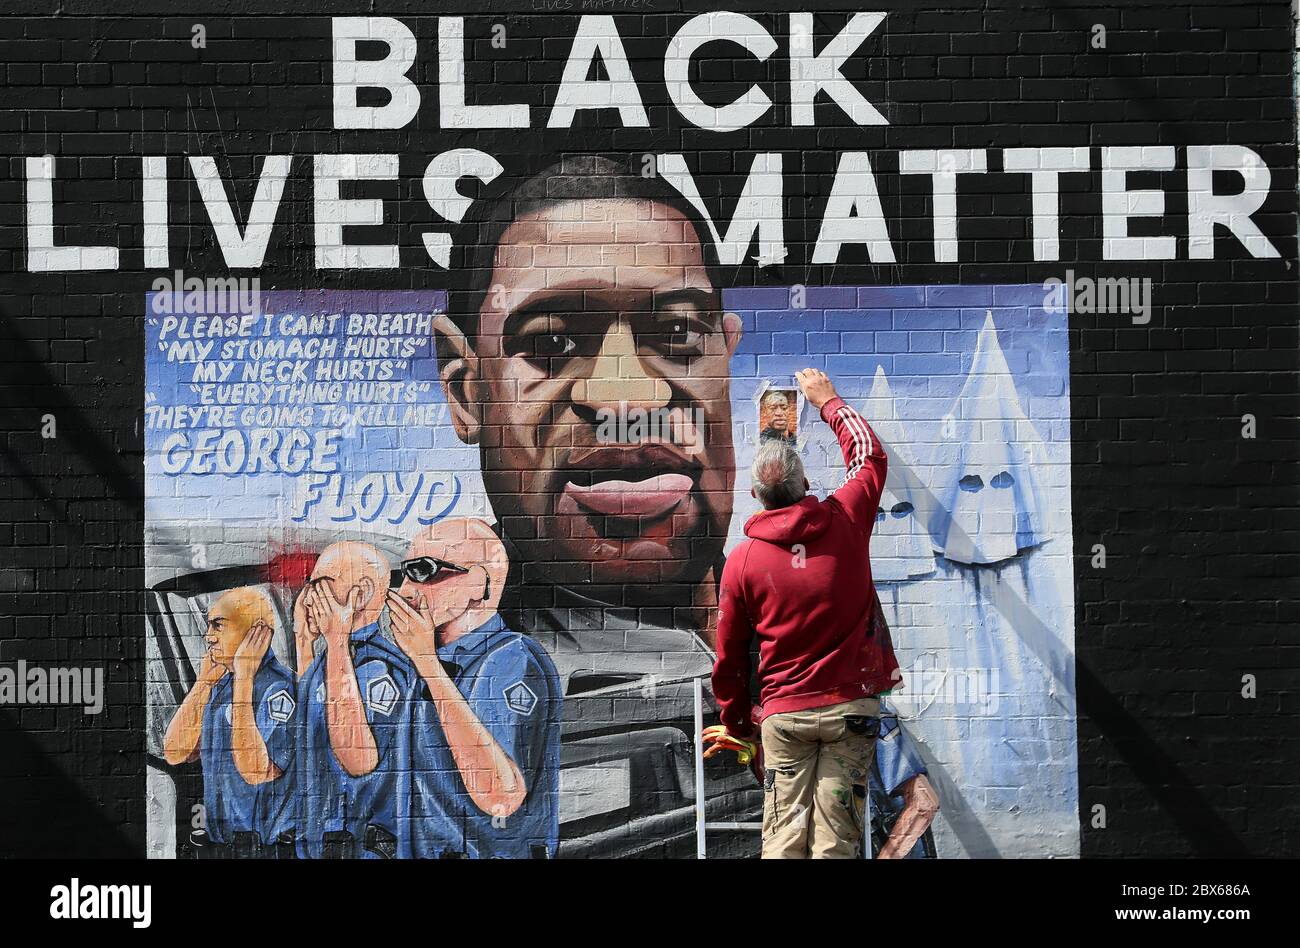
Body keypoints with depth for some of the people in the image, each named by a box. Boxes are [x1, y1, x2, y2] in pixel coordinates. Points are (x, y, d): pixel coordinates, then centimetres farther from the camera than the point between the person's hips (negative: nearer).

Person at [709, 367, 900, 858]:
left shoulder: (742, 560, -2)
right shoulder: (844, 523, -2)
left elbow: (729, 657, 5)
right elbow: (870, 454, 19)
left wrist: (736, 722, 20)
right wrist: (829, 401, 32)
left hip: (783, 713, 0)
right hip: (850, 707, 0)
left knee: (784, 839, 2)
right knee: (836, 839, -1)